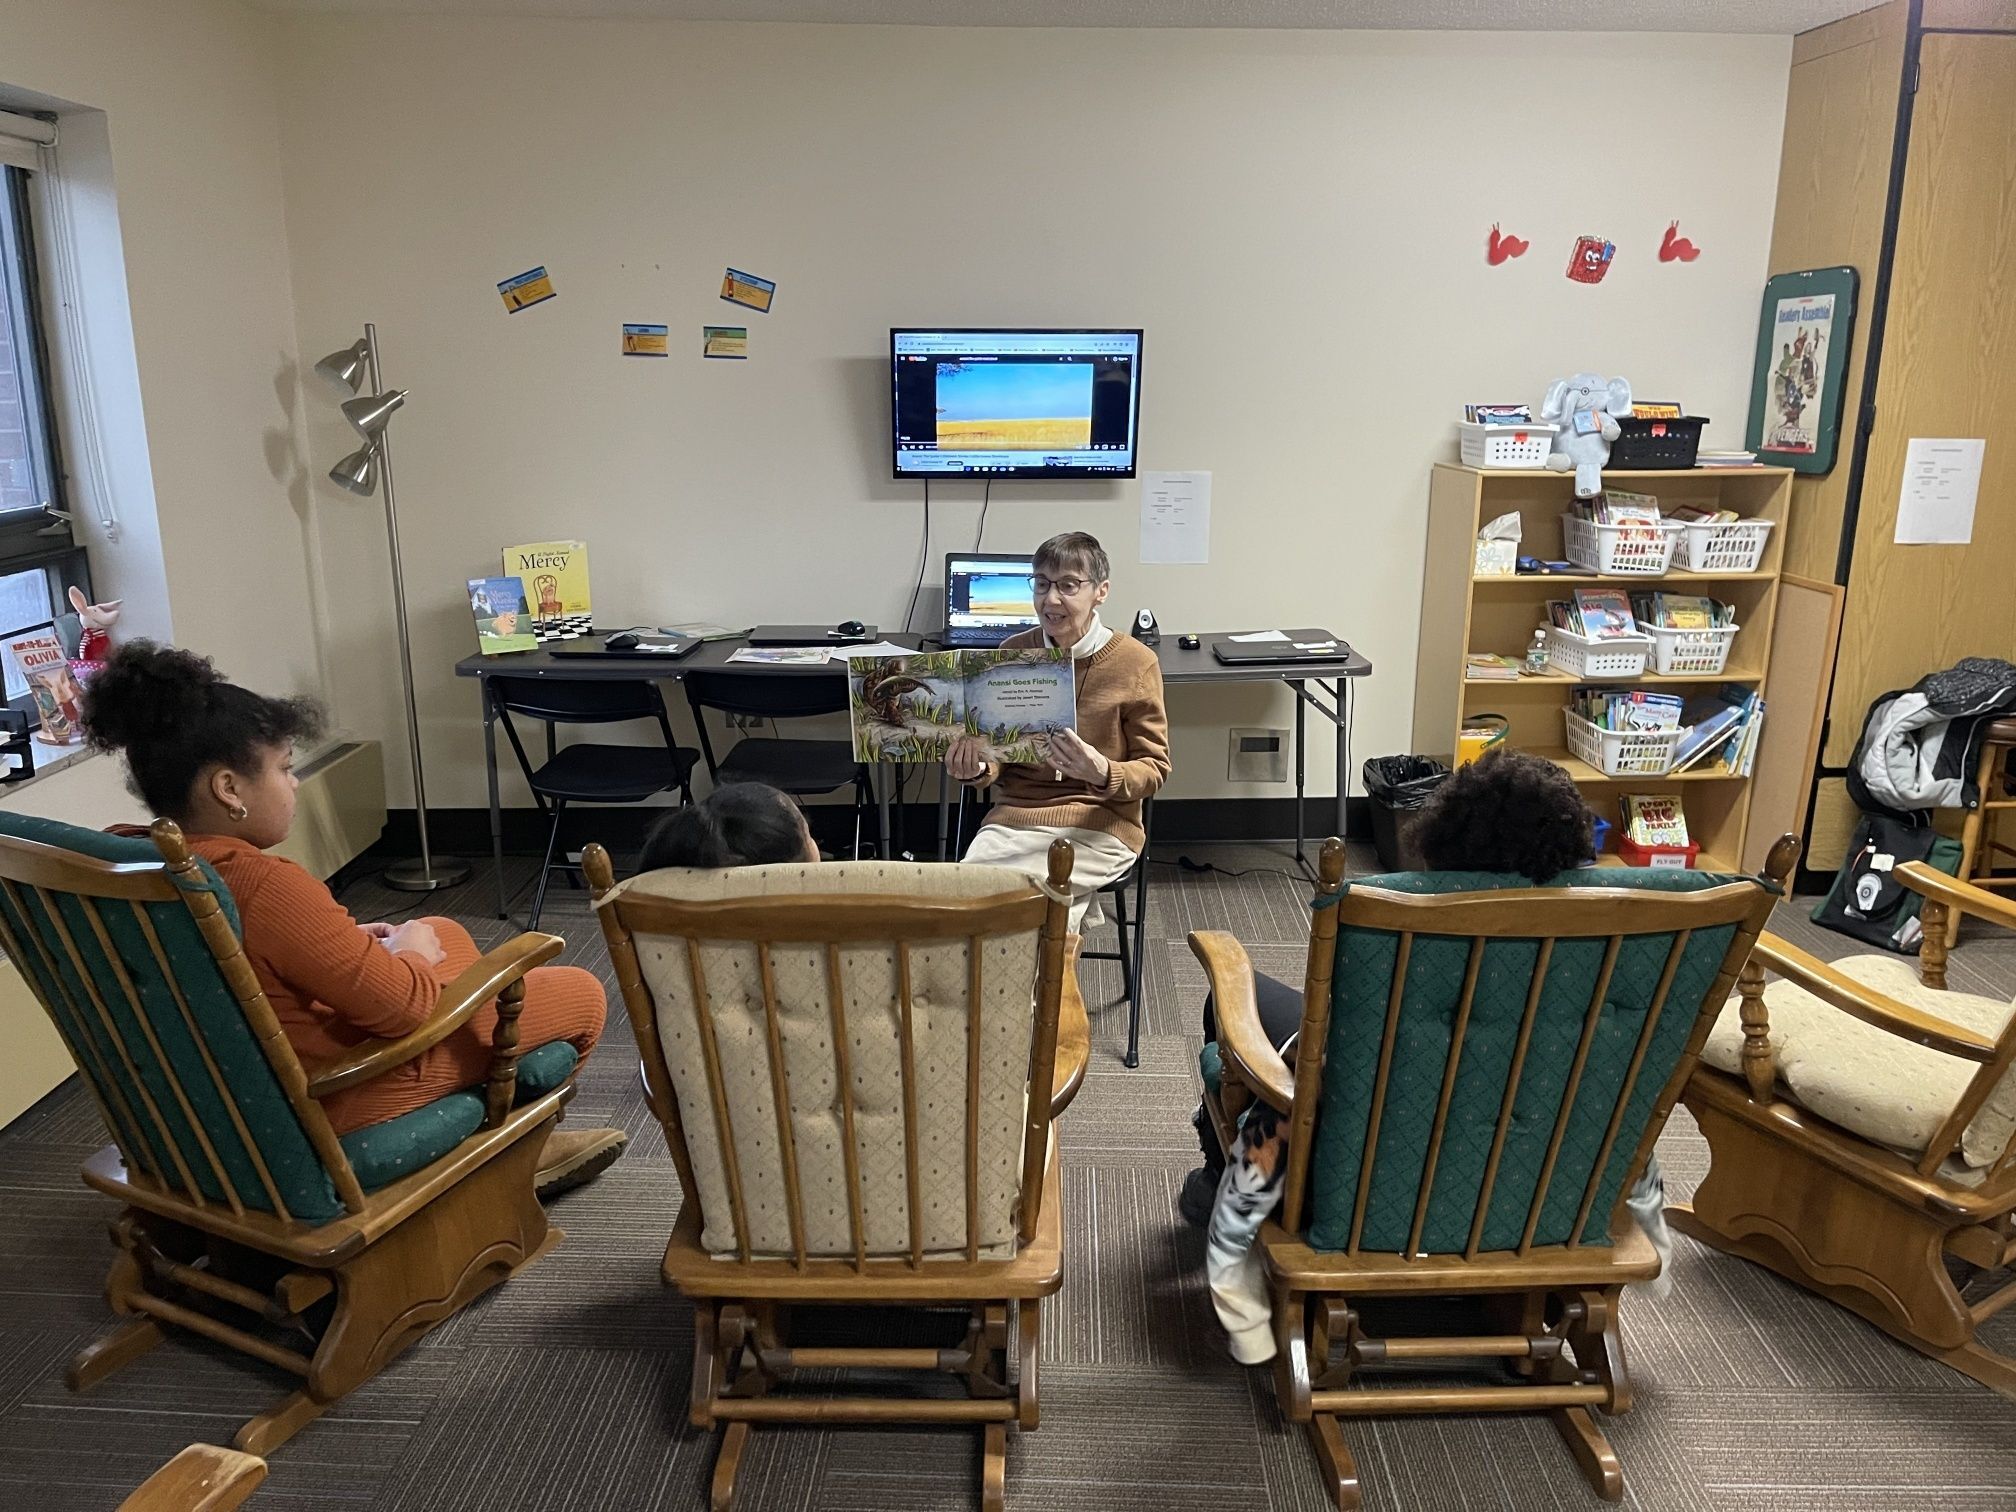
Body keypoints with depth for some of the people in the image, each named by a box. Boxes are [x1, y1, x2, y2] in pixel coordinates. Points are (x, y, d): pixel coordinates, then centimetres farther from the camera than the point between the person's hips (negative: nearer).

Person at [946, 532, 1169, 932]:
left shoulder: (1136, 662, -5)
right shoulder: (1013, 652, 5)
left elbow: (1154, 768, -1)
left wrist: (1104, 775, -23)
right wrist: (976, 770, -10)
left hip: (1098, 827, -4)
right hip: (1013, 815, 4)